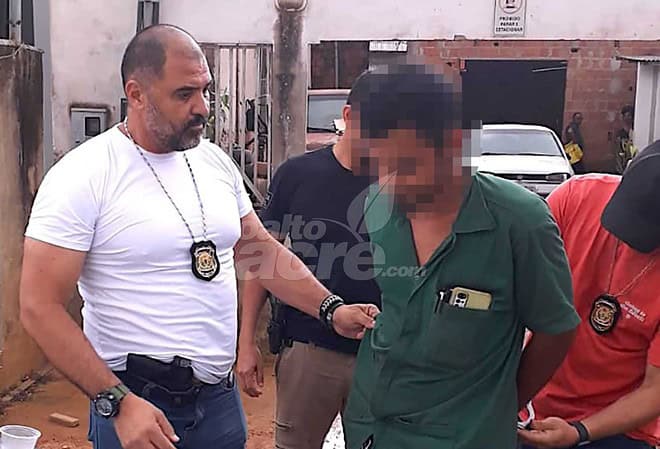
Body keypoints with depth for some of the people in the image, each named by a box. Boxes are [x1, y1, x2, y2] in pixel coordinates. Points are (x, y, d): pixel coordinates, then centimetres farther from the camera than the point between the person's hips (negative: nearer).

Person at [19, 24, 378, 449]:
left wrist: (331, 309, 0)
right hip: (136, 404, -5)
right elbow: (41, 307, -15)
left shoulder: (216, 161, 3)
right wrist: (117, 402, -20)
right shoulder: (82, 176, -14)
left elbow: (261, 249, 11)